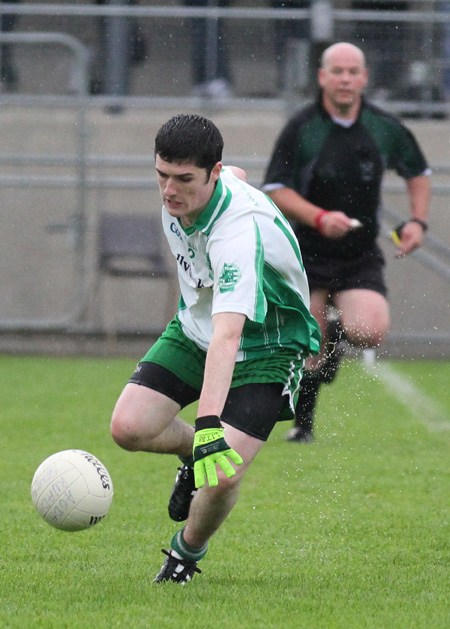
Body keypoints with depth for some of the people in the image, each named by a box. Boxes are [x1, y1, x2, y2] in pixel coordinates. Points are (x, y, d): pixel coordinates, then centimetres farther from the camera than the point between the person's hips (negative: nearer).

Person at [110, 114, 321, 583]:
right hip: (194, 329, 7)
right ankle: (194, 451, 21)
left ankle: (188, 551, 14)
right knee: (128, 428, -13)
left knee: (222, 477, -20)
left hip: (266, 347, -7)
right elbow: (235, 174, 12)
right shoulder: (179, 197, -15)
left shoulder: (240, 234, -40)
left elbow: (227, 337, -51)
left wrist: (210, 425, -63)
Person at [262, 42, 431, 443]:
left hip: (361, 256, 2)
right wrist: (319, 218, -23)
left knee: (370, 332, -22)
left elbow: (418, 172, 17)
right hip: (306, 255, -2)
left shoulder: (385, 128, 1)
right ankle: (302, 424, 18)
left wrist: (417, 221, 3)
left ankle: (338, 333, 14)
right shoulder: (302, 128, -8)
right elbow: (276, 190, -8)